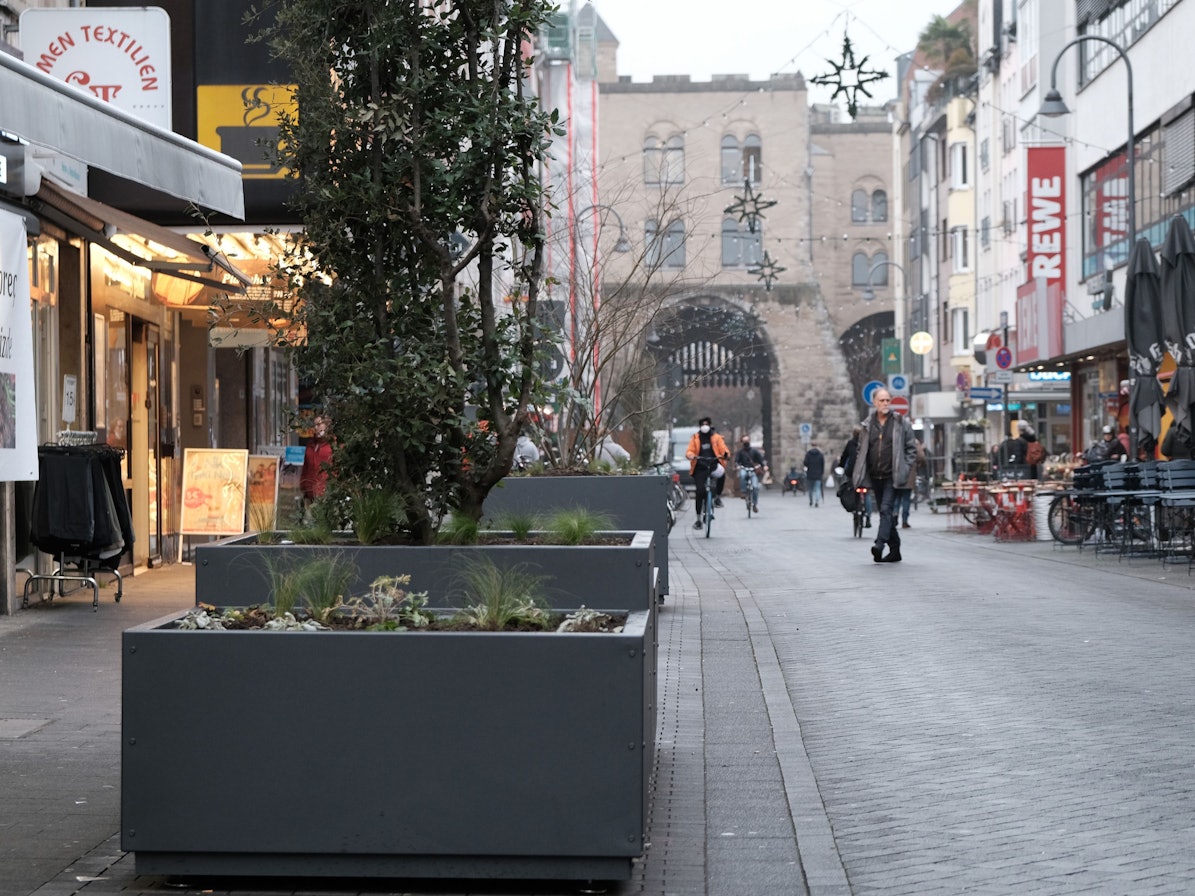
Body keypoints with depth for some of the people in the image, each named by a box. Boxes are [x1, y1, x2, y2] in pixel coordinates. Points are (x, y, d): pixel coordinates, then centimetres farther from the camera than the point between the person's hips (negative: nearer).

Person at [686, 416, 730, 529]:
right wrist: (691, 455, -18)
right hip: (700, 467, 0)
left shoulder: (717, 438, 12)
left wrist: (726, 455, -21)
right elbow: (689, 451, 6)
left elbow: (724, 449, 3)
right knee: (700, 491, -12)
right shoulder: (695, 438, 13)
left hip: (713, 465, 0)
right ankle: (699, 518, -1)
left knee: (721, 473, -35)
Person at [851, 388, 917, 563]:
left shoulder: (901, 423, 0)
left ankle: (880, 544, -28)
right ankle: (894, 550, 18)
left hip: (892, 477, -5)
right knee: (885, 513, 10)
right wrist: (859, 475, 7)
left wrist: (904, 469, -7)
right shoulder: (868, 425, 10)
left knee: (886, 509, -18)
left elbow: (911, 448, 3)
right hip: (875, 477, 5)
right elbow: (860, 450, 15)